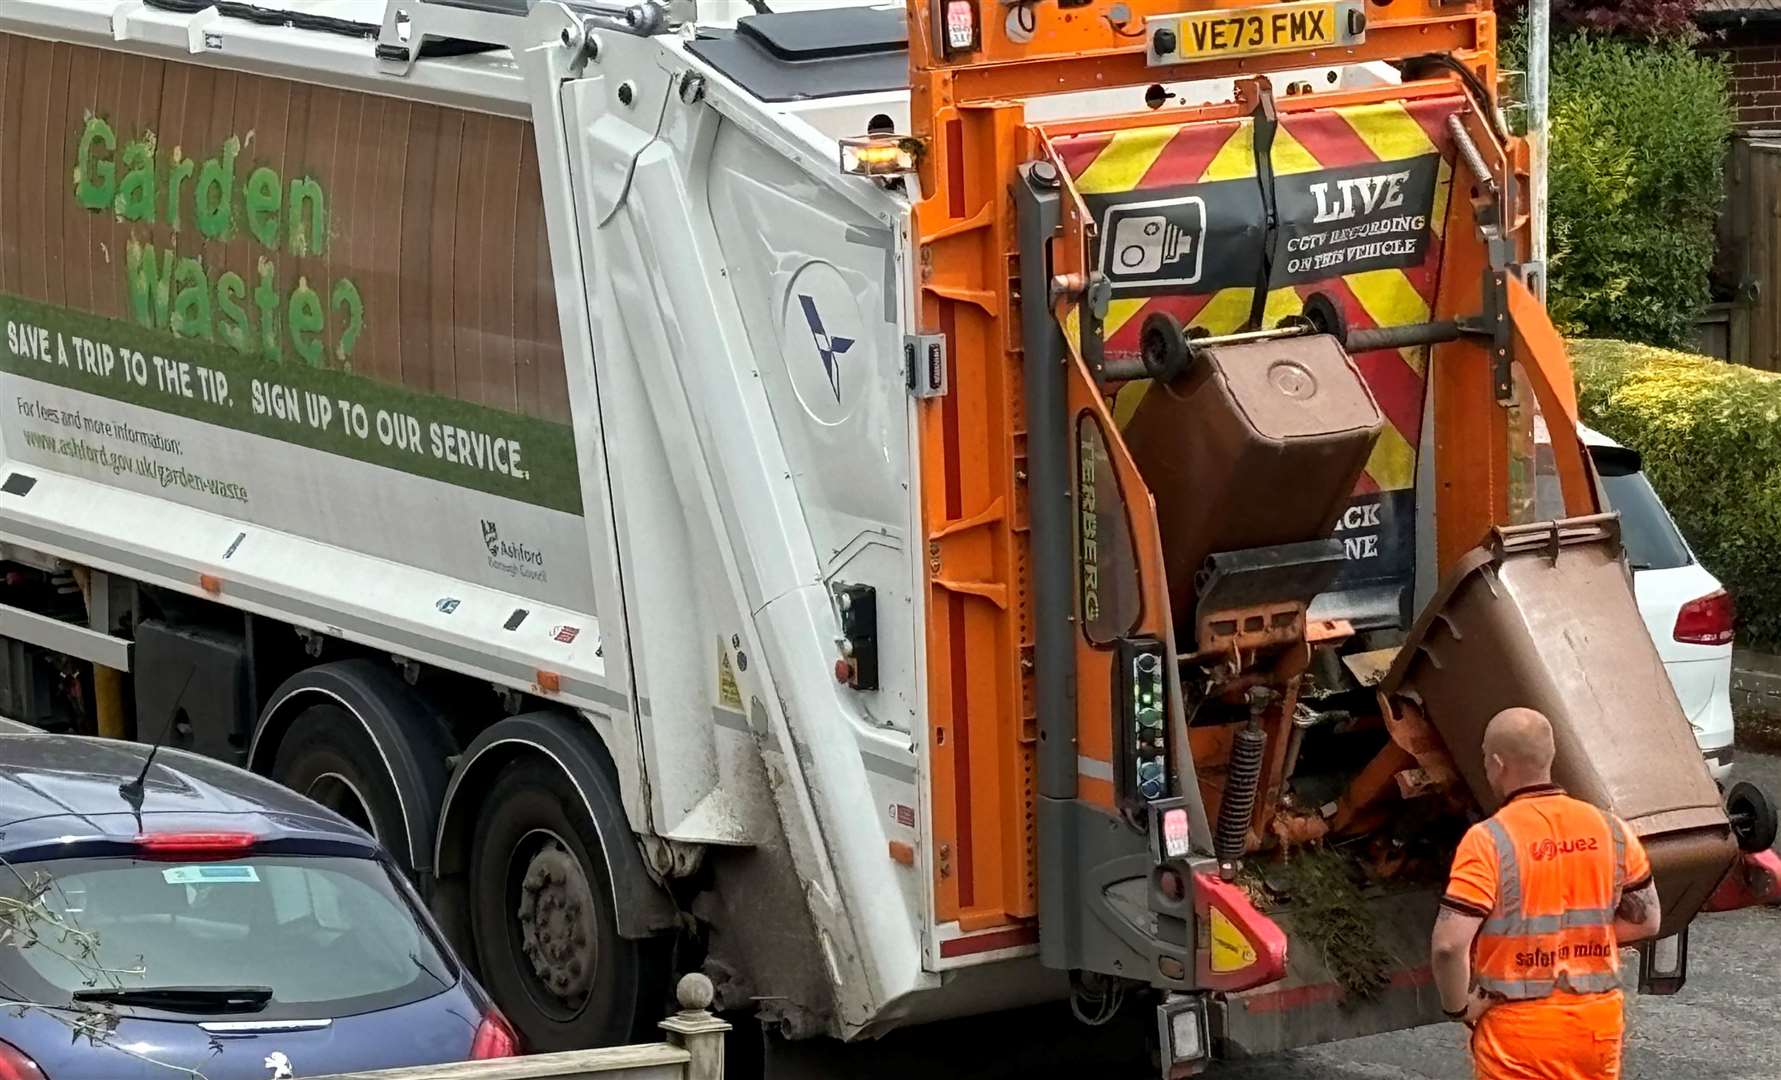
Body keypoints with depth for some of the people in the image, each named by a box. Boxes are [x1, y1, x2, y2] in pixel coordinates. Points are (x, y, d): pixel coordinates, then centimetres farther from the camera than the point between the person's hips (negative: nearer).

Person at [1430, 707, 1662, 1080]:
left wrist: (1458, 1007, -7)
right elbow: (1646, 920, 11)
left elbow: (1449, 943, -22)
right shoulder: (1610, 830, 1)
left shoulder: (1489, 841, -16)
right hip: (1598, 1022, 5)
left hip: (1518, 1029, -5)